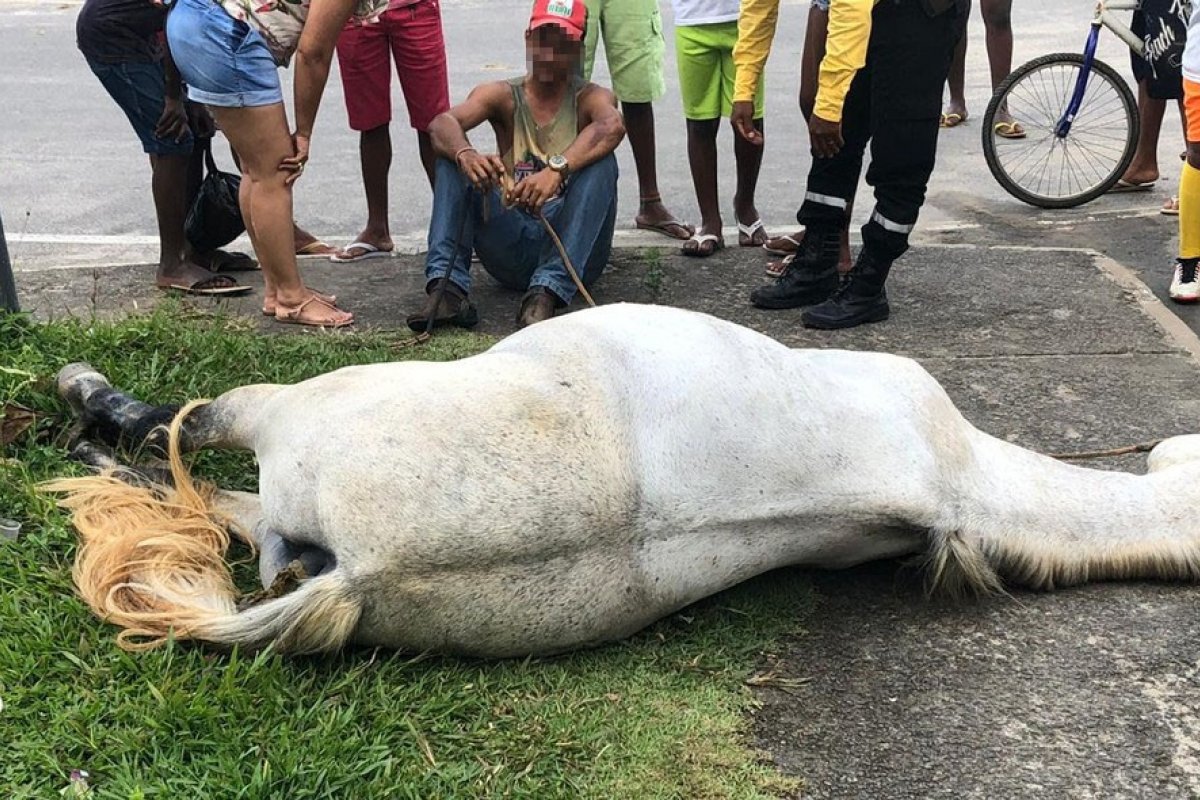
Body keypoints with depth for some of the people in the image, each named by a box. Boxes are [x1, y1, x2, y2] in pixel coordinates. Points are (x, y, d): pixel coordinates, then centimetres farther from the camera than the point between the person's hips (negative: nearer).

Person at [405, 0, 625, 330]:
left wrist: (557, 169, -43)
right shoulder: (503, 96, 8)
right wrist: (465, 154, -37)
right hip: (510, 246, 2)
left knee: (600, 160, -25)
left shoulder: (591, 98, 2)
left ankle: (547, 291, -38)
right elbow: (442, 123, -13)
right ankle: (447, 285, -28)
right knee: (453, 157, -12)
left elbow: (612, 126, -25)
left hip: (569, 241, -2)